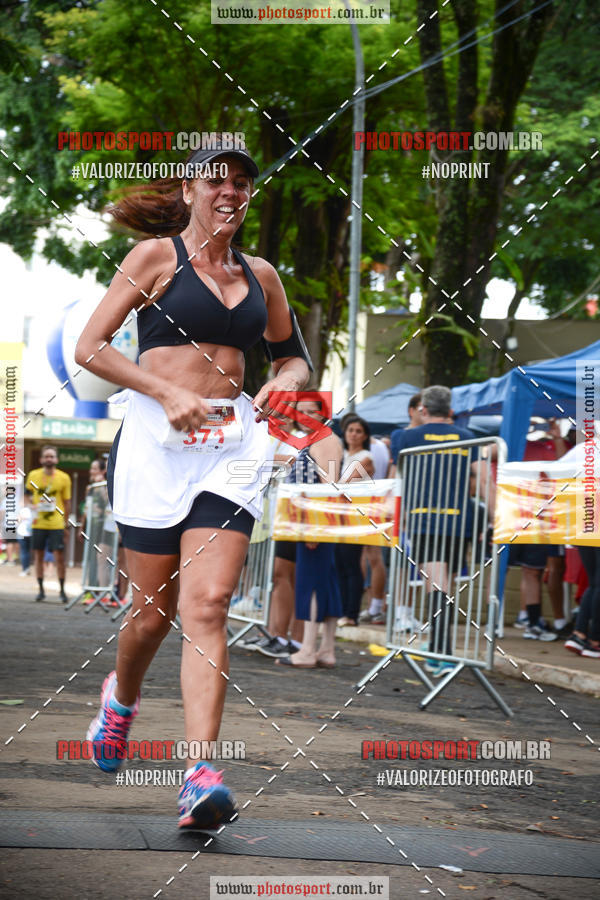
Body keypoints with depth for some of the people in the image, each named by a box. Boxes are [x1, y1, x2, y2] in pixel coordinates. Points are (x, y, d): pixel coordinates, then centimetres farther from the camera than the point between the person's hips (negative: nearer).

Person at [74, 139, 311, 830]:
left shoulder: (259, 275, 16)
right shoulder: (157, 255, 2)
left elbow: (294, 357, 29)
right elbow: (90, 348, -2)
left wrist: (283, 383, 5)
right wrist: (167, 392, -13)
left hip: (230, 443, 3)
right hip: (157, 438, -3)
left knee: (208, 605, -12)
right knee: (155, 609, 4)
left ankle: (200, 779, -20)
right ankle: (121, 697, 39)